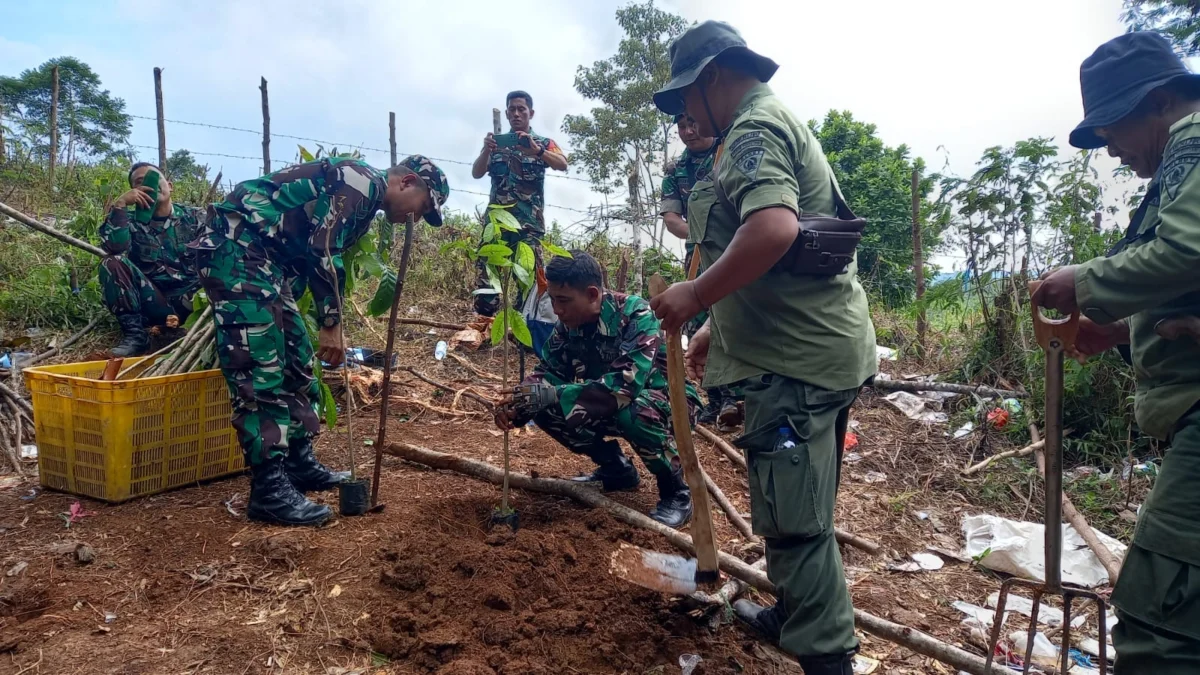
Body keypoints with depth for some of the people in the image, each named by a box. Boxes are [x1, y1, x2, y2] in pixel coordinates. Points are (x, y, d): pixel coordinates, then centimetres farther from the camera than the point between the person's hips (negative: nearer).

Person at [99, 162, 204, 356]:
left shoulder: (193, 217, 10)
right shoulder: (132, 221, 11)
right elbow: (114, 247, -12)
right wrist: (120, 204, -16)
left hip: (190, 298, -2)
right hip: (152, 302, 2)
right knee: (112, 263, -22)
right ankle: (135, 334, -19)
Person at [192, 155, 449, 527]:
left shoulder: (362, 200, 20)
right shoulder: (361, 181, -11)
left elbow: (321, 259, 23)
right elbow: (322, 252, -19)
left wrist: (330, 328, 24)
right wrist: (331, 325, -13)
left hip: (264, 258, 11)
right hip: (236, 248, -11)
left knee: (296, 359, 13)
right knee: (260, 368, -12)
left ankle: (300, 464, 22)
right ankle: (269, 490, -8)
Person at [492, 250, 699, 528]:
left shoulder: (636, 315, -29)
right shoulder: (568, 324, -9)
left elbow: (625, 384, -41)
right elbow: (548, 371, -5)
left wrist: (551, 394, -45)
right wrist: (517, 402, -27)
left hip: (667, 401, -6)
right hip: (609, 405, 7)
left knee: (632, 411, -39)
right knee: (545, 408, -10)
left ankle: (677, 490, -12)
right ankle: (616, 467, 10)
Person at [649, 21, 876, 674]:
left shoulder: (754, 128, -10)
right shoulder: (776, 124, 22)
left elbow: (773, 229, -31)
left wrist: (694, 296, -20)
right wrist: (718, 326, 26)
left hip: (797, 356, -11)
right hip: (816, 344, 11)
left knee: (794, 517, -5)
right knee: (798, 508, 23)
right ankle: (794, 614, 40)